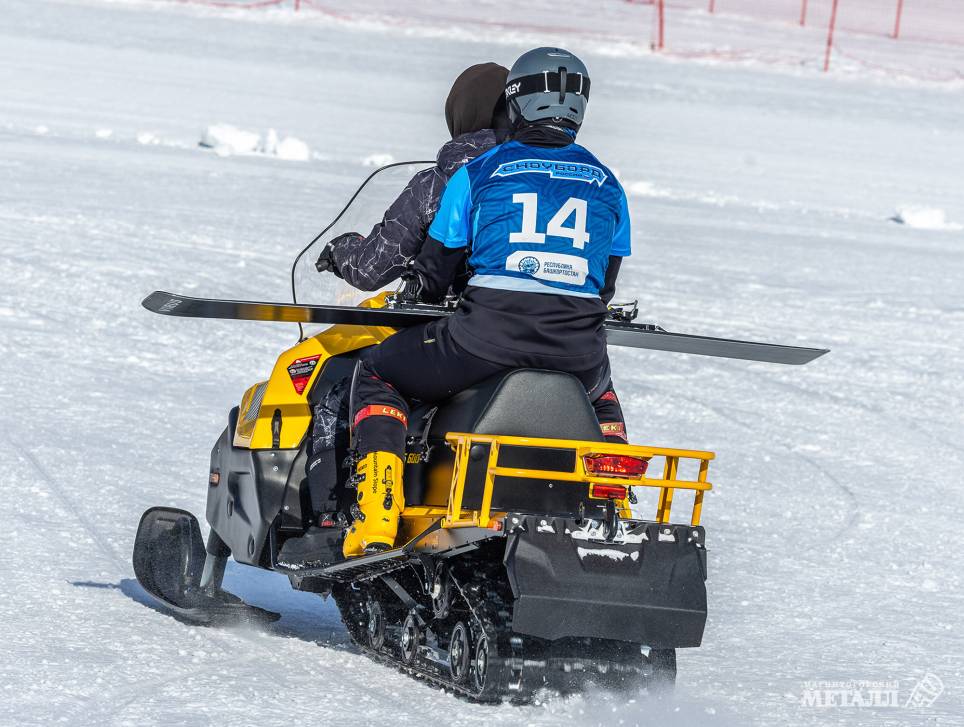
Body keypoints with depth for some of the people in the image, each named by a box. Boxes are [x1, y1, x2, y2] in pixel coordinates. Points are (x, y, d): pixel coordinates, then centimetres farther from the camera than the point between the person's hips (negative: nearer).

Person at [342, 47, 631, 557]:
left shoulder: (478, 174, 7)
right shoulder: (607, 186, 15)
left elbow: (435, 272, 11)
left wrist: (416, 293, 34)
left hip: (490, 329, -4)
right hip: (578, 348, 4)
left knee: (376, 375, 18)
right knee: (602, 397, 41)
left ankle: (377, 520, 2)